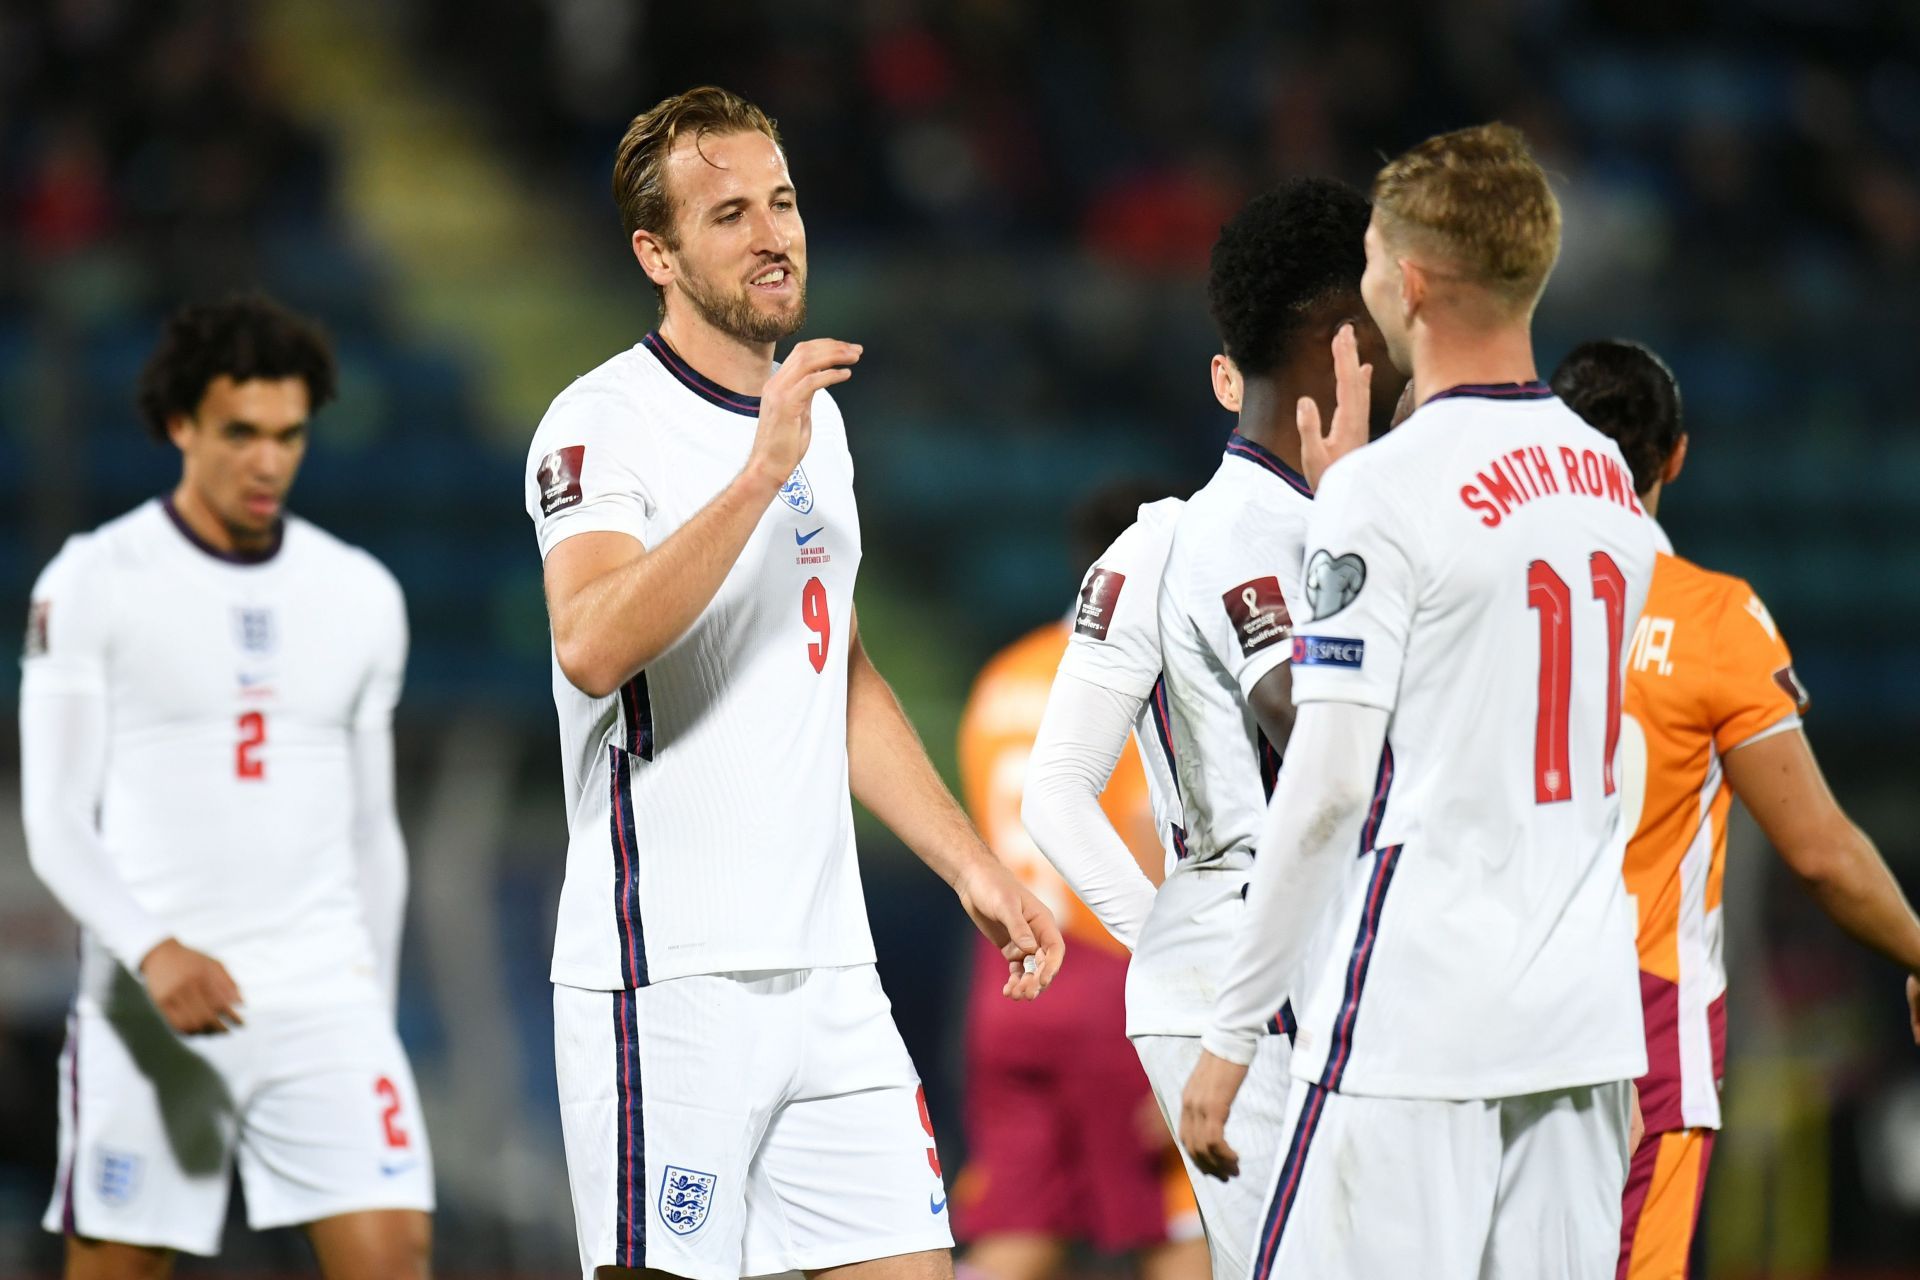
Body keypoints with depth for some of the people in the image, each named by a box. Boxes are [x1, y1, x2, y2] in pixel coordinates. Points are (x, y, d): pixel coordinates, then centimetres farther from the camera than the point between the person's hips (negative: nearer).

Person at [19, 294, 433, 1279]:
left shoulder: (362, 597, 11)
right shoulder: (93, 584, -2)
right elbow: (56, 825, -7)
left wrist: (376, 1015, 19)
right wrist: (153, 951, -23)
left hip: (325, 997, 3)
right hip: (146, 1006, -3)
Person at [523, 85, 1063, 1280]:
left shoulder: (812, 413, 17)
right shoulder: (603, 423, -9)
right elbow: (593, 647, -27)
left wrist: (974, 867, 23)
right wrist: (762, 470, -29)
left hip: (828, 966, 7)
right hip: (665, 972, -7)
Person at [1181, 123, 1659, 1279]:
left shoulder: (1385, 491, -10)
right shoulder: (1611, 481, 11)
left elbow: (1329, 783, -12)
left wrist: (1233, 1032, -6)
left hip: (1416, 1022, -7)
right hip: (1585, 1012, 7)